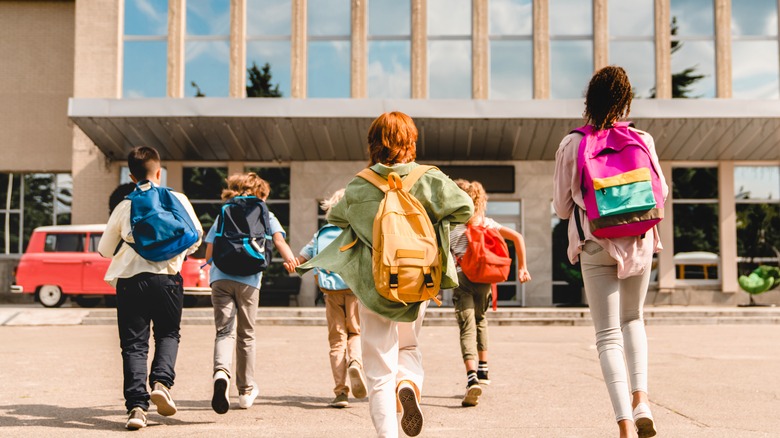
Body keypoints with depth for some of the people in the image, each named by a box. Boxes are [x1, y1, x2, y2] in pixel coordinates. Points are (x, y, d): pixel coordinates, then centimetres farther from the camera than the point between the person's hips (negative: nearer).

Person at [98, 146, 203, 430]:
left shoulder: (124, 207, 5)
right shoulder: (178, 200, 4)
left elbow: (104, 250, 13)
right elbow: (196, 236, 12)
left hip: (129, 279, 0)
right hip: (167, 278, 0)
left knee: (134, 343, 5)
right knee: (168, 334, 18)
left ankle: (136, 405, -6)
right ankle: (161, 382, -6)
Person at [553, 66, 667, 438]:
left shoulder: (571, 145, -5)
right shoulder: (642, 140, -3)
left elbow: (562, 207, 2)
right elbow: (660, 194, 7)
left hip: (595, 246, -1)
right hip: (639, 243, 2)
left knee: (608, 334, 2)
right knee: (632, 318, 24)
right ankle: (640, 397, 6)